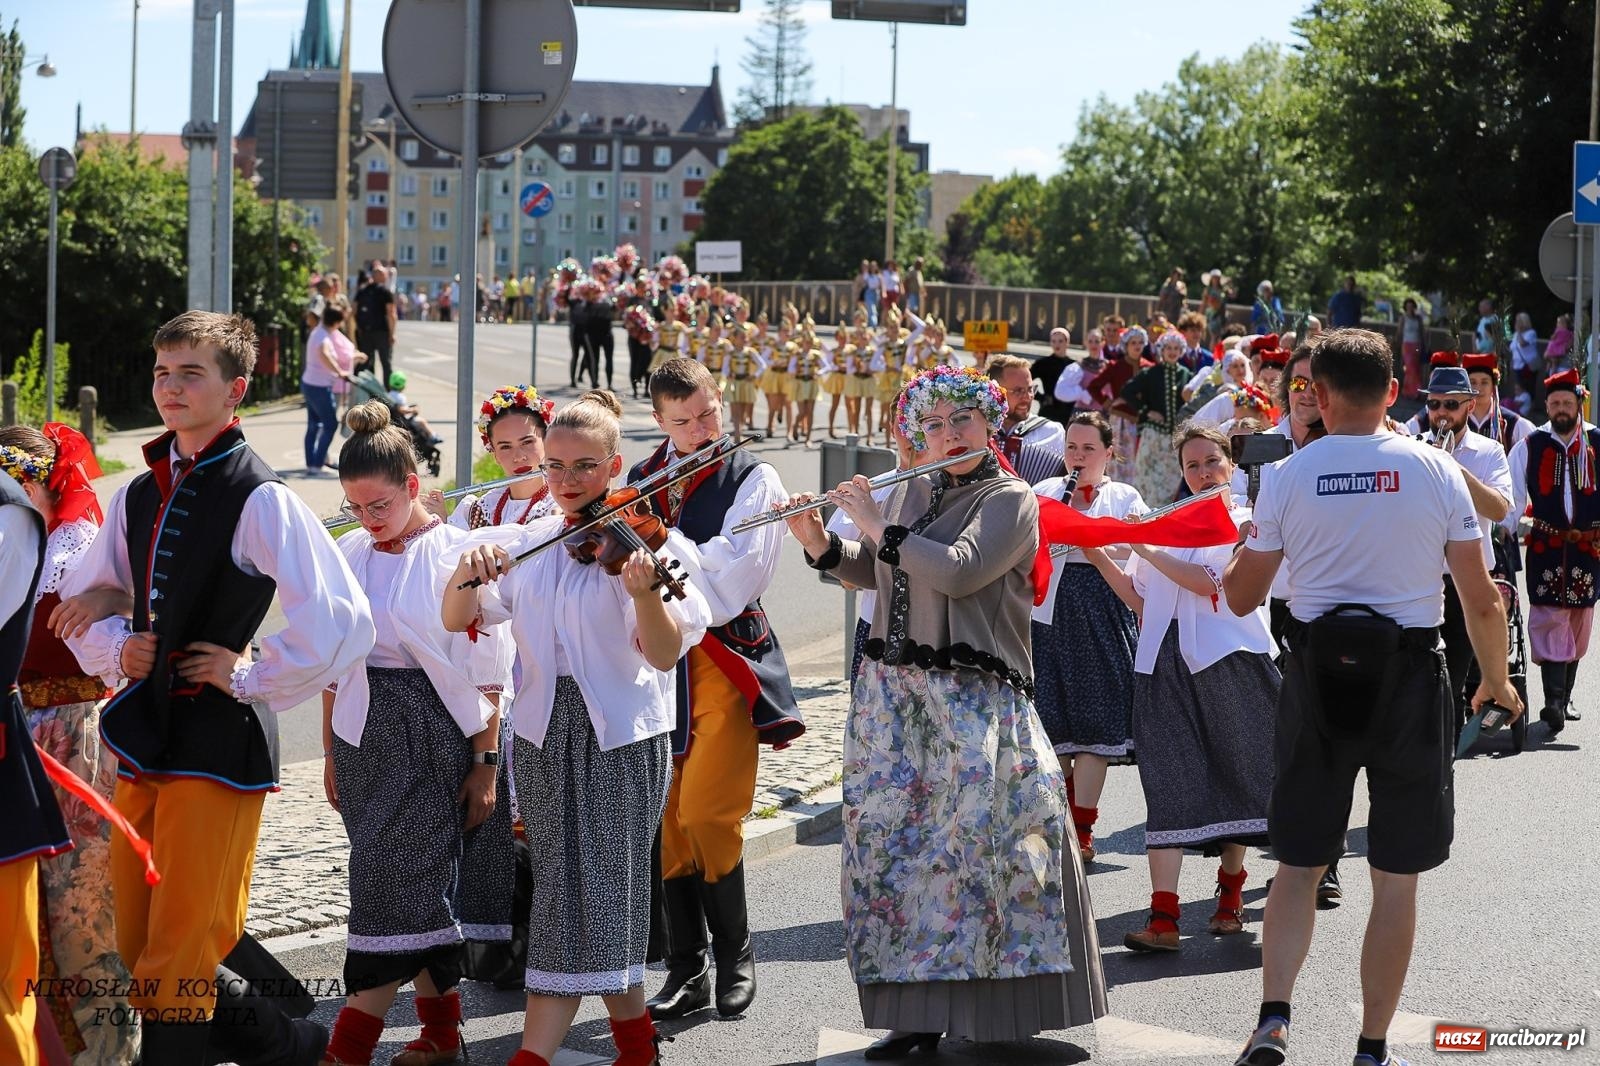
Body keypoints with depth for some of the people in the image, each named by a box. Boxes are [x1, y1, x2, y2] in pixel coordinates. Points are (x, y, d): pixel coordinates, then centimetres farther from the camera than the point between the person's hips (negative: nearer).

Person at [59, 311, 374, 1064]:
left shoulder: (260, 500, -11)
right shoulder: (138, 497, 11)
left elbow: (340, 621, -18)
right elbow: (80, 602, 23)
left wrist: (251, 676, -11)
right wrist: (115, 646, 3)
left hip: (219, 739, -8)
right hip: (144, 736, 8)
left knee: (179, 954, -6)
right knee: (136, 947, 12)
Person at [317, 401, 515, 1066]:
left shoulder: (457, 555, -7)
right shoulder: (349, 555, 7)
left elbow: (485, 675, -7)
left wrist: (485, 762, -8)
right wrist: (332, 752, 13)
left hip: (436, 736, -5)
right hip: (365, 736, 5)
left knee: (400, 884, -7)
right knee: (425, 887, 9)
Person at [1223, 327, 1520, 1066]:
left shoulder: (1288, 476, -3)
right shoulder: (1436, 471, -4)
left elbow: (1241, 598, 4)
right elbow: (1481, 600, -2)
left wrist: (1244, 544, 24)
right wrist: (1496, 679, 14)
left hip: (1317, 673, 1)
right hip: (1409, 673, -1)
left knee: (1298, 864, 13)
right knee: (1395, 878, 8)